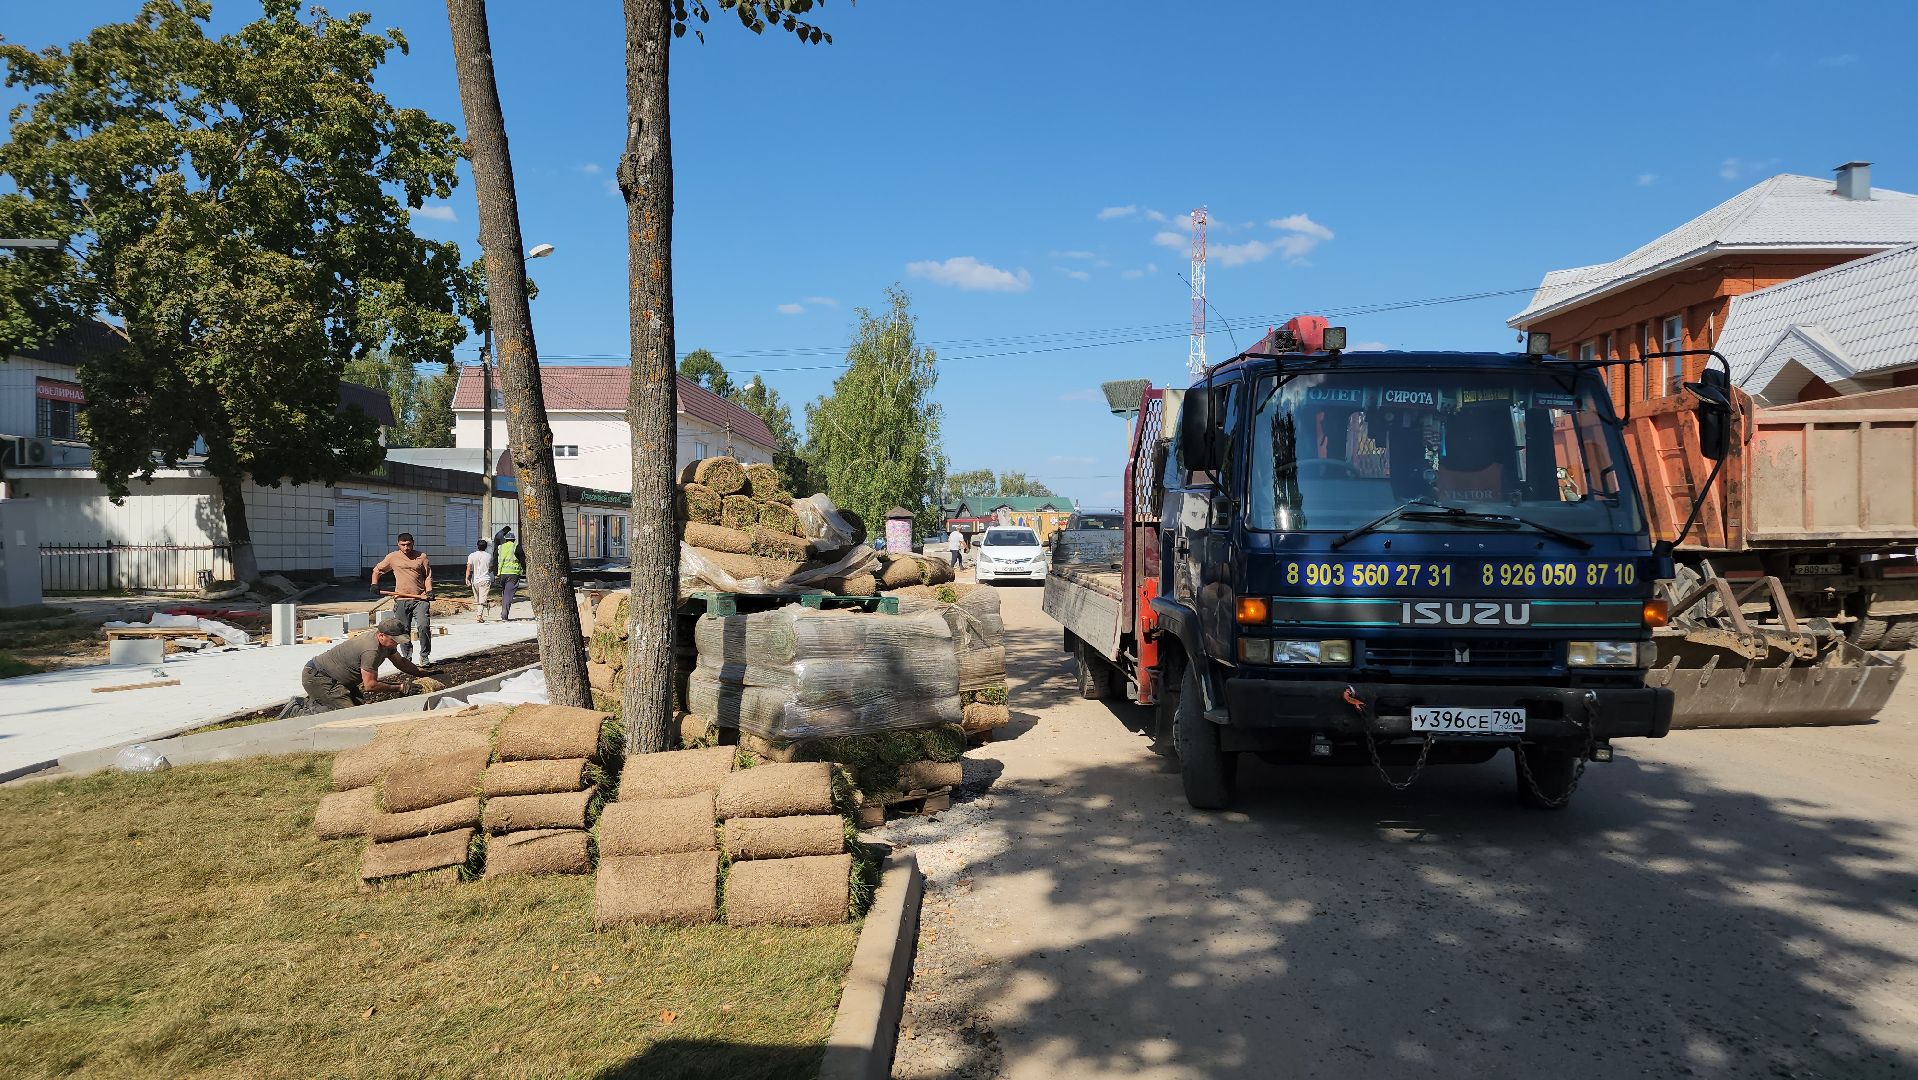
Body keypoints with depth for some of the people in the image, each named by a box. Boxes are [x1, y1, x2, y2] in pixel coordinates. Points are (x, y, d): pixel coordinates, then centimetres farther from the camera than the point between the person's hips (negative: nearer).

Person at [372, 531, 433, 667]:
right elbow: (377, 570, 19)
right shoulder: (392, 557, 8)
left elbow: (428, 576, 9)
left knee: (424, 627, -14)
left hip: (420, 599, -1)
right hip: (401, 600, 2)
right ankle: (407, 658, 15)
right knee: (404, 631, 4)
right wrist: (374, 584, 5)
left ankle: (425, 657, -3)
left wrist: (429, 591, -5)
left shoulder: (422, 557, 7)